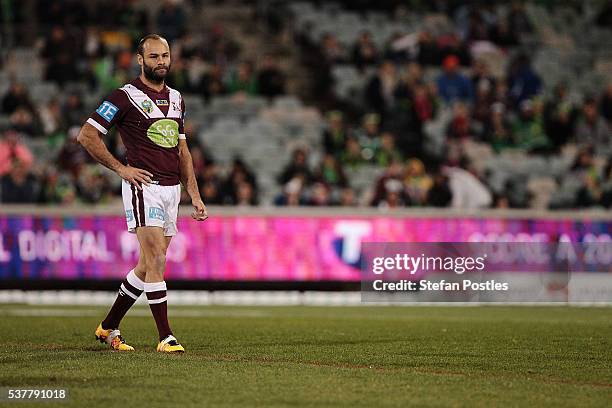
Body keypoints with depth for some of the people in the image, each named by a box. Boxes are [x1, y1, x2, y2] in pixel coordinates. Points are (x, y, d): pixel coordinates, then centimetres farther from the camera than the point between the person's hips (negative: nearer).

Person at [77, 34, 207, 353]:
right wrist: (121, 168, -8)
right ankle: (165, 337, -12)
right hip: (144, 186, -7)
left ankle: (108, 327, 23)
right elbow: (86, 135, -6)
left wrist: (194, 194, 15)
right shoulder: (126, 96, -6)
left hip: (171, 188, 7)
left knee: (149, 266, 10)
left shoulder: (176, 98, 16)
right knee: (156, 261, -14)